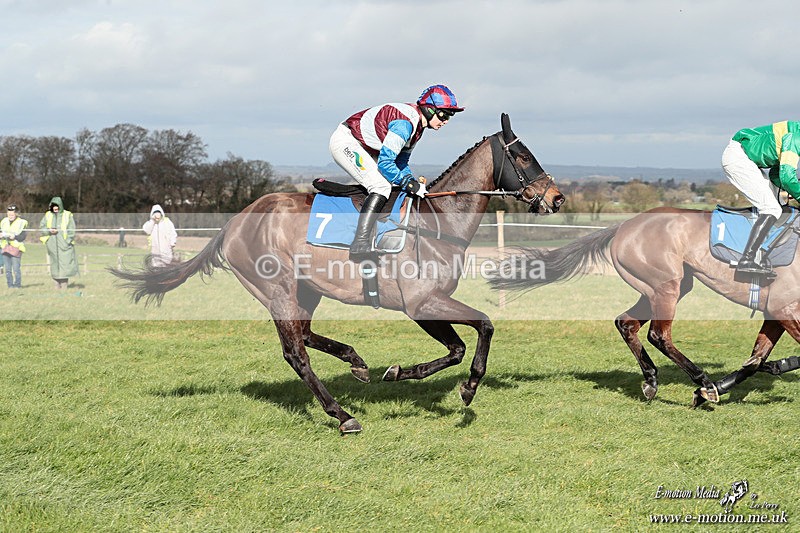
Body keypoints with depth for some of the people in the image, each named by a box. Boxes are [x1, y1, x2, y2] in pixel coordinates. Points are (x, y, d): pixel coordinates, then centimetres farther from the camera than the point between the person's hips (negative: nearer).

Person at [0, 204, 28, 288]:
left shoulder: (21, 223, -3)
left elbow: (22, 237, -8)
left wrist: (15, 237, -25)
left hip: (16, 248, -5)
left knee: (16, 268, -8)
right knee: (7, 269, 5)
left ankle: (17, 284, 2)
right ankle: (10, 284, 12)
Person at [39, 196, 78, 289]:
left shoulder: (68, 215, 2)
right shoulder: (48, 215, 11)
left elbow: (71, 231, 0)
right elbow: (41, 227, 11)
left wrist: (68, 242, -11)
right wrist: (49, 231, -9)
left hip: (64, 244, -3)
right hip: (52, 245, 3)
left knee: (64, 263, -10)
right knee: (55, 264, 2)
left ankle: (64, 284, -10)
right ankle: (57, 283, 7)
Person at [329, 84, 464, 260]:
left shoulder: (417, 125, 5)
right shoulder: (405, 123, -26)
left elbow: (400, 162, 12)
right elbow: (385, 163, -27)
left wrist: (414, 182, -3)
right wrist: (409, 184, -21)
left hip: (364, 148, 11)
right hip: (345, 142, -11)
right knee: (381, 187, -22)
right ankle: (360, 244, -28)